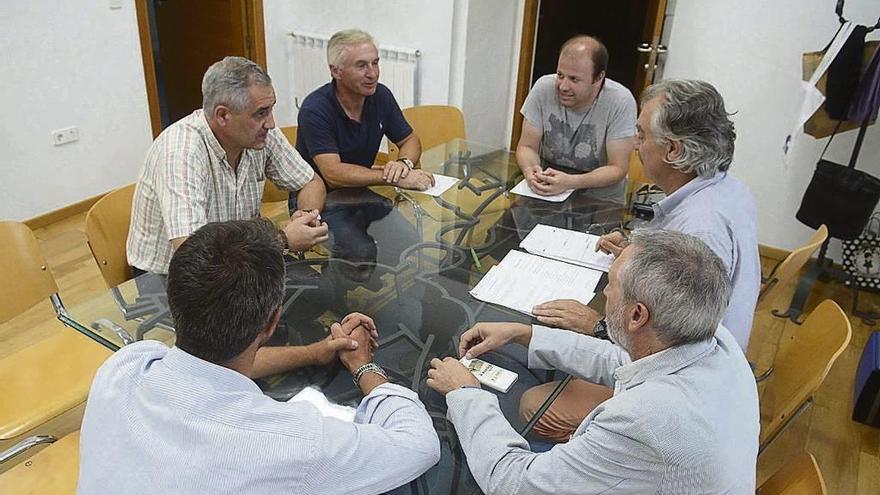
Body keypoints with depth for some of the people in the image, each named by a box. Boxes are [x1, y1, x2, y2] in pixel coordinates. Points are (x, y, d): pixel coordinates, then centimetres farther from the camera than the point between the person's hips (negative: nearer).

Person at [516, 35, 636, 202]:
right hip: (546, 193, 1)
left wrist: (570, 182, -31)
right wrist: (530, 171, -26)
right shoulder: (544, 88, -8)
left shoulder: (621, 102, -16)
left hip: (601, 200, -1)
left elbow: (617, 168, -14)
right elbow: (526, 146, -3)